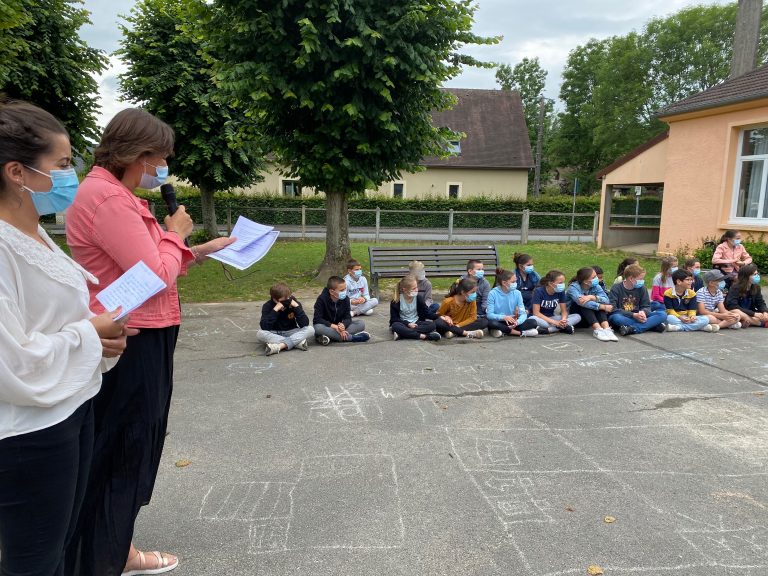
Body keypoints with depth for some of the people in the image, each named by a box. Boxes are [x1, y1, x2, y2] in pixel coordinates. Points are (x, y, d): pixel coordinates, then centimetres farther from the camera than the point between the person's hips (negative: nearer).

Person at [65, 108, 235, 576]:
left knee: (136, 448, 20)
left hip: (143, 341, 11)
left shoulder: (118, 194, 15)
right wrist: (175, 234, -7)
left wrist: (199, 252, 8)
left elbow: (153, 266, 16)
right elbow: (155, 275, -23)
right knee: (117, 454, 3)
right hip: (130, 346, -11)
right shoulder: (106, 197, -19)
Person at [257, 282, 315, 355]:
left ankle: (280, 346, -35)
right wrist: (275, 310, -29)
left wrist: (296, 306, -25)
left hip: (291, 333, 1)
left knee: (310, 329, -25)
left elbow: (304, 324, -17)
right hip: (274, 335, -1)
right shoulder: (268, 306, -11)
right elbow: (264, 327, -25)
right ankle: (297, 342, -31)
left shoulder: (294, 303, -8)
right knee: (260, 334, -32)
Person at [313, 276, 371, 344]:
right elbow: (317, 319, -21)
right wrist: (334, 326, -33)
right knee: (317, 328, -39)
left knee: (361, 324, -16)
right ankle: (352, 337, -34)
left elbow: (347, 317, -8)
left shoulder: (345, 299, -6)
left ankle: (330, 337, -33)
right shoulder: (322, 299, -16)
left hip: (339, 325, 4)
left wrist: (343, 325, -33)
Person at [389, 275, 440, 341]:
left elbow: (426, 312, 2)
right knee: (395, 326, -37)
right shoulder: (396, 301, -10)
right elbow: (394, 318, -9)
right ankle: (423, 336, -40)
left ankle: (401, 334, -34)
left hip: (416, 323, 3)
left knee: (432, 325, -25)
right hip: (403, 324, -3)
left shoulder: (418, 298, -2)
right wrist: (408, 324, -21)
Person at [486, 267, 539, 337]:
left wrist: (517, 322, -28)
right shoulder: (493, 293, -8)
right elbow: (489, 315, -14)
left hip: (512, 323, 2)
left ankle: (504, 332, -24)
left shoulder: (517, 293, 0)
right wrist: (503, 317, -33)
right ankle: (521, 332, -25)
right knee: (492, 323, -37)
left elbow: (523, 314, -5)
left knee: (533, 322, -19)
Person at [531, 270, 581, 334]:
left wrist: (563, 320, -26)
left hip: (551, 317, 5)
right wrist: (555, 322, -28)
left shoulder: (561, 292, -5)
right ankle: (564, 327, -31)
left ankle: (548, 330, -29)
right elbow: (536, 313, -21)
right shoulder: (539, 291, -17)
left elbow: (564, 311, -2)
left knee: (577, 317, -14)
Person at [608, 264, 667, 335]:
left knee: (663, 314, -17)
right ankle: (651, 325, -29)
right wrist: (633, 315, -26)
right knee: (616, 318, -40)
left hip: (638, 317, 4)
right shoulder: (616, 289, -7)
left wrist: (643, 312, -19)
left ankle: (632, 329, -34)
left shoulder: (641, 288, 6)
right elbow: (613, 309, -16)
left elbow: (647, 306, 7)